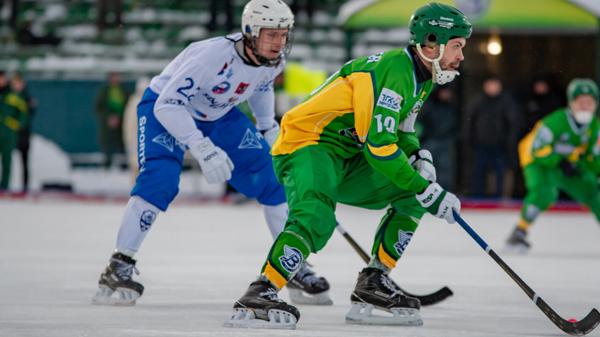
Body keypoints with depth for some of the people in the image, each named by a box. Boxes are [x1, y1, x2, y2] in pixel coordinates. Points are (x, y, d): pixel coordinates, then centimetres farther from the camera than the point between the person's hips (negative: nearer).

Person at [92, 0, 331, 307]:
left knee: (271, 177, -2)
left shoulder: (274, 60, -15)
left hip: (218, 115, 7)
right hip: (163, 108, -7)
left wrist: (268, 129, 6)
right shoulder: (213, 56, -38)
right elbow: (167, 105, -38)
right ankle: (117, 270, -22)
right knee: (160, 179, -29)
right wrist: (203, 150, -45)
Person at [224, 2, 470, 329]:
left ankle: (373, 284, 9)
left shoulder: (420, 79, 11)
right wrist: (426, 190, -20)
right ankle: (259, 295, -38)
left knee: (409, 196, 8)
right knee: (316, 219, -35)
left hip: (346, 157, 10)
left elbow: (398, 130, 26)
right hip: (305, 145, -10)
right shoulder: (391, 70, -21)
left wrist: (419, 157, 4)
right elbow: (378, 145, -26)